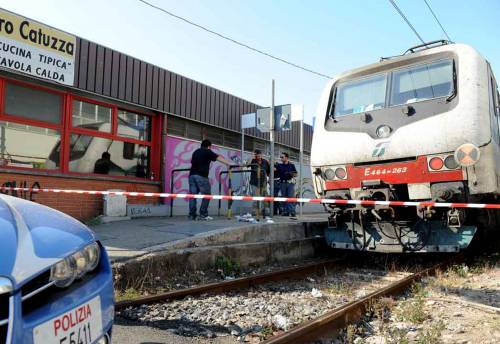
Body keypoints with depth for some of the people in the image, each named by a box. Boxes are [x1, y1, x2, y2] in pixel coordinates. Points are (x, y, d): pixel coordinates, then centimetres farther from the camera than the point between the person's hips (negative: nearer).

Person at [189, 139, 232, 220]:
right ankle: (203, 215, -2)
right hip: (201, 176, -6)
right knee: (206, 195, 1)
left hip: (192, 175, 6)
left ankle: (192, 215, 2)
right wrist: (229, 163, -3)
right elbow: (219, 158, -1)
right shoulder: (208, 152, 6)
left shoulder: (196, 152, 24)